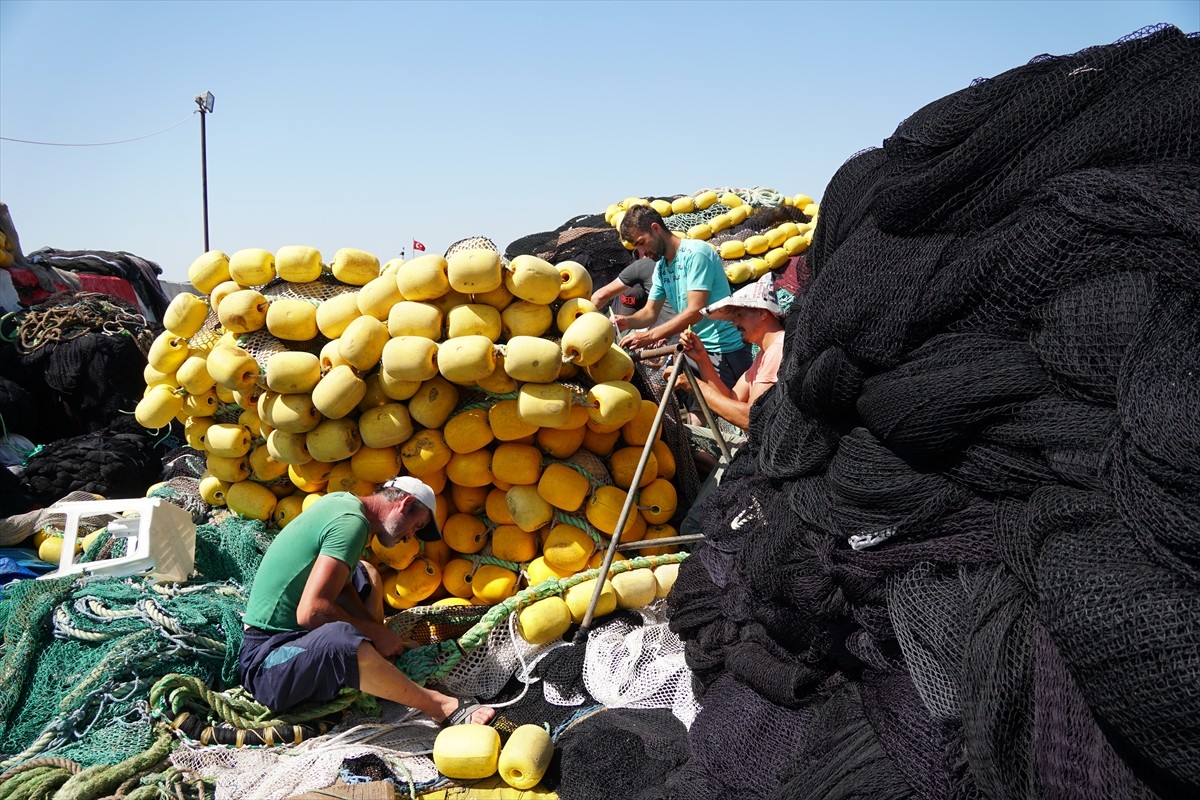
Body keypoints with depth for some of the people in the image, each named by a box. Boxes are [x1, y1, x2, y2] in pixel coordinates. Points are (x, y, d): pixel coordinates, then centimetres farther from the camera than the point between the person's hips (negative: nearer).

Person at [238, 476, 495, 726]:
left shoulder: (341, 500, 7)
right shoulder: (351, 522, -20)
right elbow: (311, 611, -29)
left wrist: (381, 635, -1)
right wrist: (375, 633, -15)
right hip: (265, 662, -11)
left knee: (365, 574, 23)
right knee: (340, 639, -40)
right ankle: (442, 706, -21)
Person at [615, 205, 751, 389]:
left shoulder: (696, 253, -16)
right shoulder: (661, 267, 11)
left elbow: (695, 311, -23)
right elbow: (650, 312, 12)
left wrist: (649, 336, -27)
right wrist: (627, 322, -11)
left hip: (724, 352, -8)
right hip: (698, 349, 8)